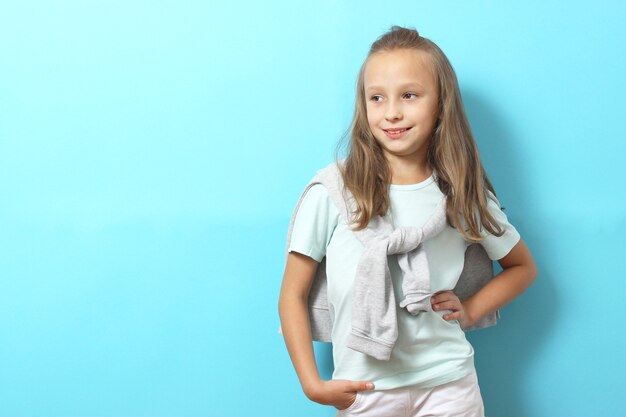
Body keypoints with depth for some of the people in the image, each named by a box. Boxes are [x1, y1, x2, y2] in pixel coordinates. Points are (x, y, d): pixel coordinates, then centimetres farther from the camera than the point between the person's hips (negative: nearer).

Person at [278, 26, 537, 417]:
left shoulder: (463, 195, -3)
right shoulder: (332, 194, -11)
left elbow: (523, 267, 14)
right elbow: (293, 296, -4)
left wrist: (470, 310, 0)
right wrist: (312, 383, -10)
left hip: (449, 384, 2)